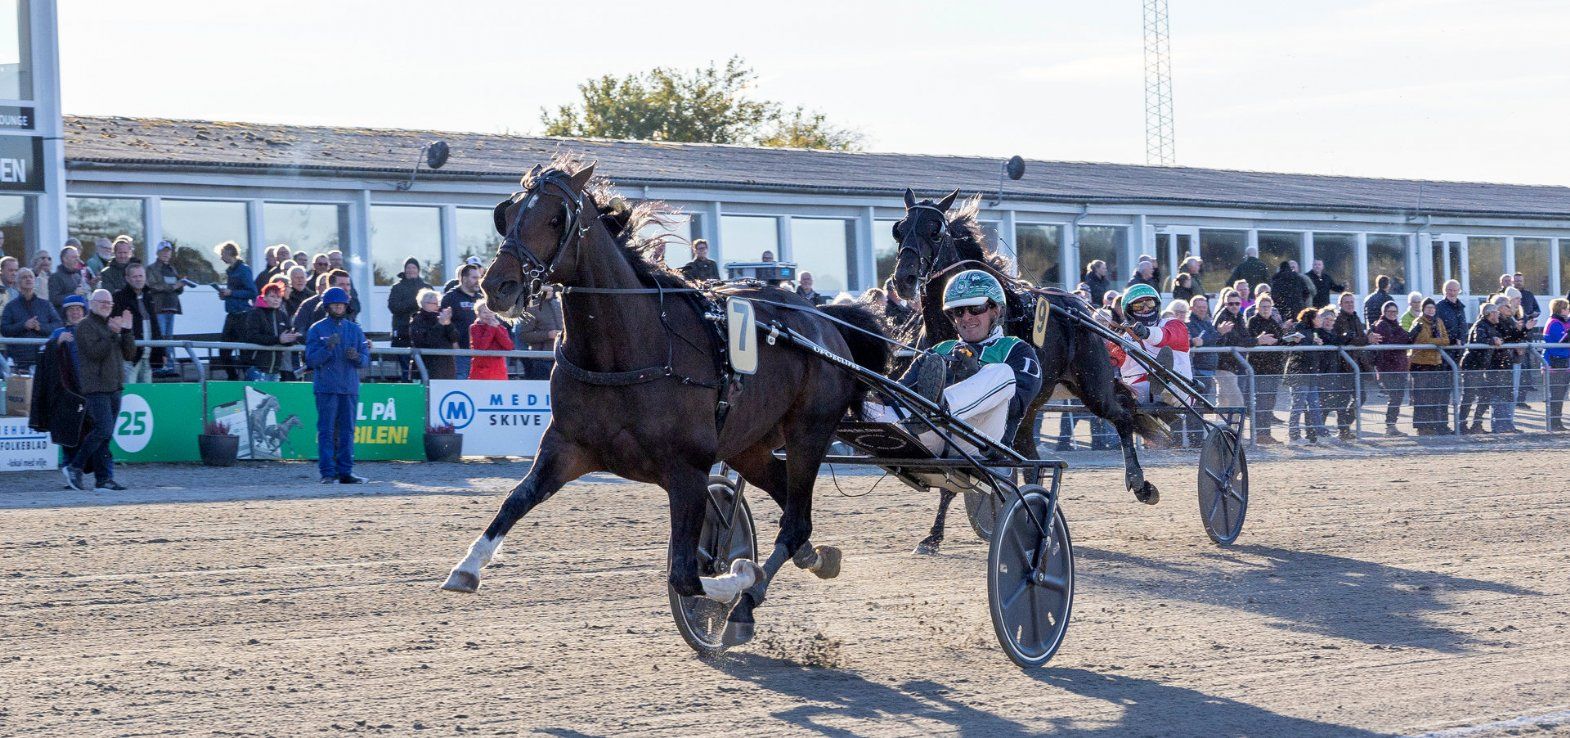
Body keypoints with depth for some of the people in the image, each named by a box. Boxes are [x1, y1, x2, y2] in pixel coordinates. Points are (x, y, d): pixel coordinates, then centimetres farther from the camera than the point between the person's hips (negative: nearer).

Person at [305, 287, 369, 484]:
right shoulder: (317, 329, 4)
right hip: (326, 387, -3)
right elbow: (311, 359, -4)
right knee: (326, 431, -6)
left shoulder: (355, 329, 13)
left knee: (347, 431, 4)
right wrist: (328, 347, -20)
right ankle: (328, 472, -6)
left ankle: (346, 472, 7)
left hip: (350, 387, 3)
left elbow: (366, 360, 10)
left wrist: (356, 356, -13)